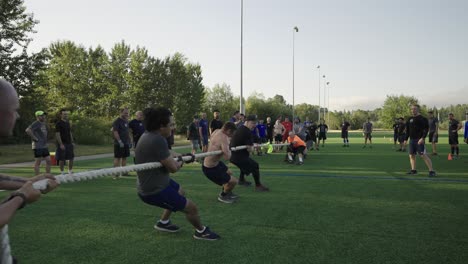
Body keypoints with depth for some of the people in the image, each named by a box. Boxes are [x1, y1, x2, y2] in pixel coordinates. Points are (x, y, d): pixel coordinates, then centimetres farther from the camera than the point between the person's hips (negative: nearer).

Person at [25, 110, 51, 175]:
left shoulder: (44, 124, 16)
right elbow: (27, 130, -25)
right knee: (38, 162, -2)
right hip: (38, 146, -8)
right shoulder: (35, 123, -10)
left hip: (44, 146, 8)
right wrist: (34, 138, -19)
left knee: (48, 161, 6)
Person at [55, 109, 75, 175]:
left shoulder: (68, 122, 12)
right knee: (62, 159, 1)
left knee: (71, 158, 9)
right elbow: (57, 134, -14)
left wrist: (72, 142, 12)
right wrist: (61, 144, -19)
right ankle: (62, 173, 10)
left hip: (69, 143, 7)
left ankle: (70, 172, 20)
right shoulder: (58, 123, -9)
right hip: (62, 144, -7)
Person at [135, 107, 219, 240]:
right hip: (154, 191, -10)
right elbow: (173, 168, -22)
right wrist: (180, 162, 0)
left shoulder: (150, 134, 2)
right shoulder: (157, 140, -30)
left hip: (156, 182, 11)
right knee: (192, 208, 2)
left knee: (180, 191, 35)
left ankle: (163, 223, 46)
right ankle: (201, 231, 30)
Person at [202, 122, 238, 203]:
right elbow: (227, 157, -37)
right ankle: (222, 196, 20)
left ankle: (227, 192, 46)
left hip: (208, 162, 10)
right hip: (210, 169, -10)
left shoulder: (217, 131, -2)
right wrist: (229, 150, -14)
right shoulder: (223, 138, -28)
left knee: (229, 173, 30)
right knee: (233, 181, -4)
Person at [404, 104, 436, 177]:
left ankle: (431, 171, -9)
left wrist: (422, 138, -22)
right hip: (411, 140, 8)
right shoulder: (410, 119, 16)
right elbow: (407, 130, 22)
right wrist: (406, 139, 18)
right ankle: (413, 170, 19)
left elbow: (426, 129, -13)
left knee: (423, 155, -12)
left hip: (419, 140, -8)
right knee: (411, 155, 10)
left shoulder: (422, 118, -6)